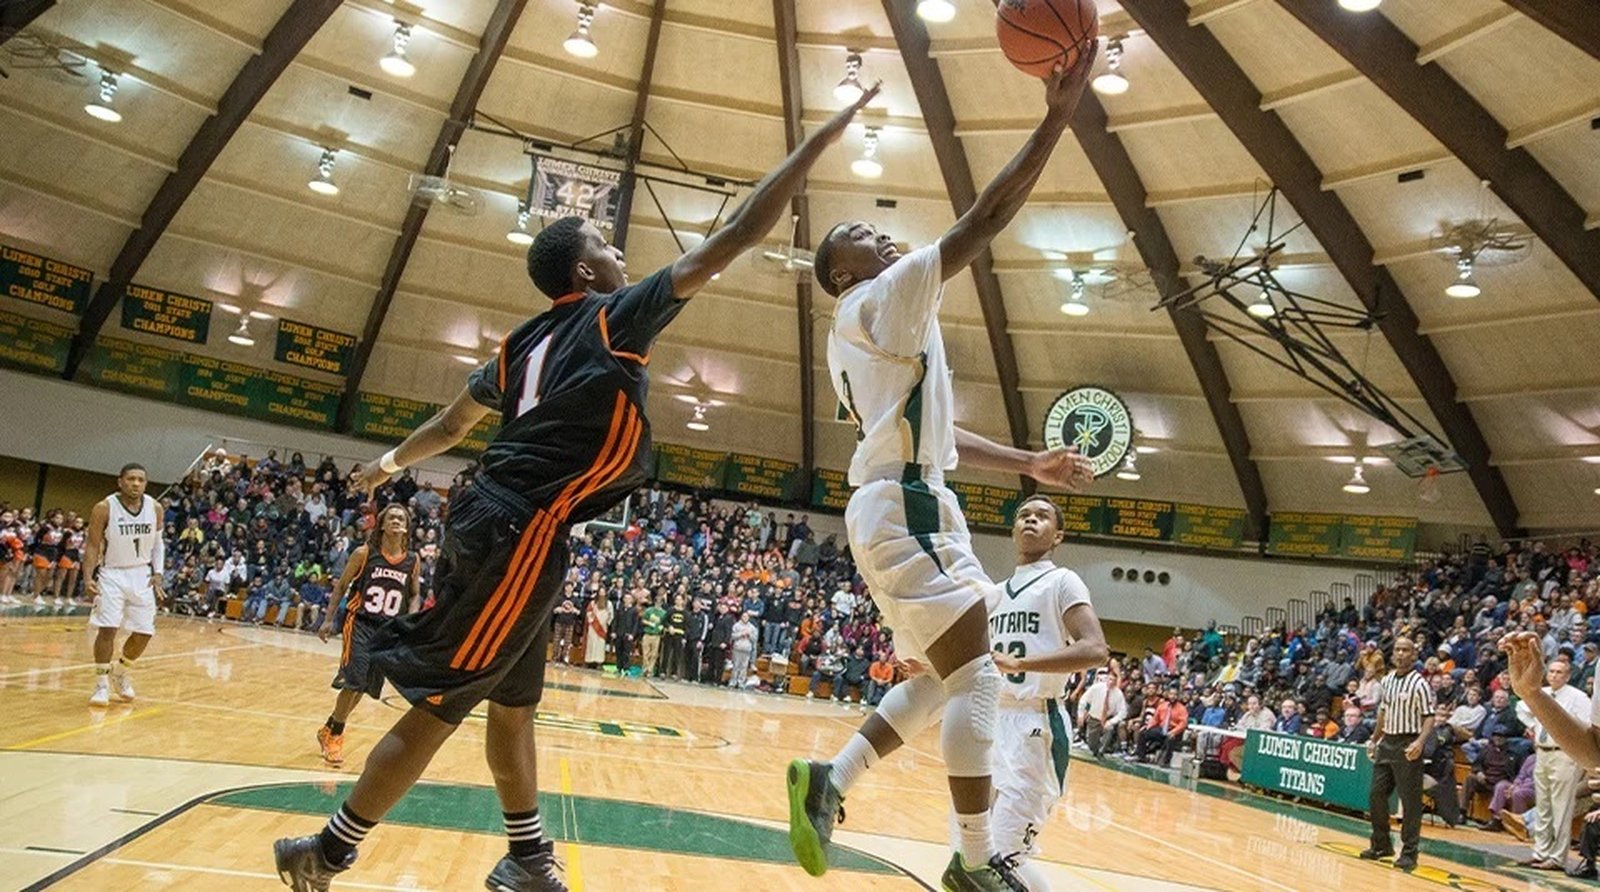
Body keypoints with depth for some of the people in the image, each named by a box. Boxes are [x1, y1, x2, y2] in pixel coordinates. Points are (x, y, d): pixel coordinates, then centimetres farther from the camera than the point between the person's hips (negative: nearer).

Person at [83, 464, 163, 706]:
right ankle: (102, 684, 2)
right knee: (107, 628, -13)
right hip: (112, 574, -4)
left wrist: (157, 573, 0)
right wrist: (88, 578, -18)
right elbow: (92, 546, -7)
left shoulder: (154, 508, -2)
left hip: (141, 575, 4)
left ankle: (121, 672, 30)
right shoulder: (104, 508, -13)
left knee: (144, 633, 5)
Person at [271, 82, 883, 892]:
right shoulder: (615, 316, -5)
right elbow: (733, 239, -8)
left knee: (513, 700, 16)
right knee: (439, 705, 2)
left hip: (498, 522, 9)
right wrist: (821, 138, -4)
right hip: (520, 530, -9)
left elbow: (456, 418, 29)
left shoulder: (524, 342, 16)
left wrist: (392, 463, 48)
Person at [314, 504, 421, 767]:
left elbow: (415, 594, 11)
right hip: (359, 622, -4)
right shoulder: (365, 553, -7)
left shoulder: (413, 560, 0)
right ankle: (334, 733, 9)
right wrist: (329, 619, 1)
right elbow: (341, 585, 2)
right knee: (354, 681, -13)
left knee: (366, 685, 10)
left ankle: (331, 730, 31)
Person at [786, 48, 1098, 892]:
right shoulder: (888, 296, -3)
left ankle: (829, 778, 12)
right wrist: (1058, 115, -11)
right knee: (976, 677, -7)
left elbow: (927, 431, 25)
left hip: (894, 504, 10)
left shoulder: (857, 337, 25)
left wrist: (1028, 464, 23)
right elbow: (983, 221, -14)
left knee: (946, 679, 13)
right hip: (905, 507, -10)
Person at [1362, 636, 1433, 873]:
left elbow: (1429, 718, -13)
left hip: (1407, 745, -7)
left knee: (1410, 800, -3)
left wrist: (1420, 742, -27)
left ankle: (1409, 852, 6)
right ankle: (1381, 844, 23)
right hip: (1387, 743, 7)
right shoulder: (1386, 681, 10)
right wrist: (1374, 740, 20)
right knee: (1376, 795, 9)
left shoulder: (1419, 684, -10)